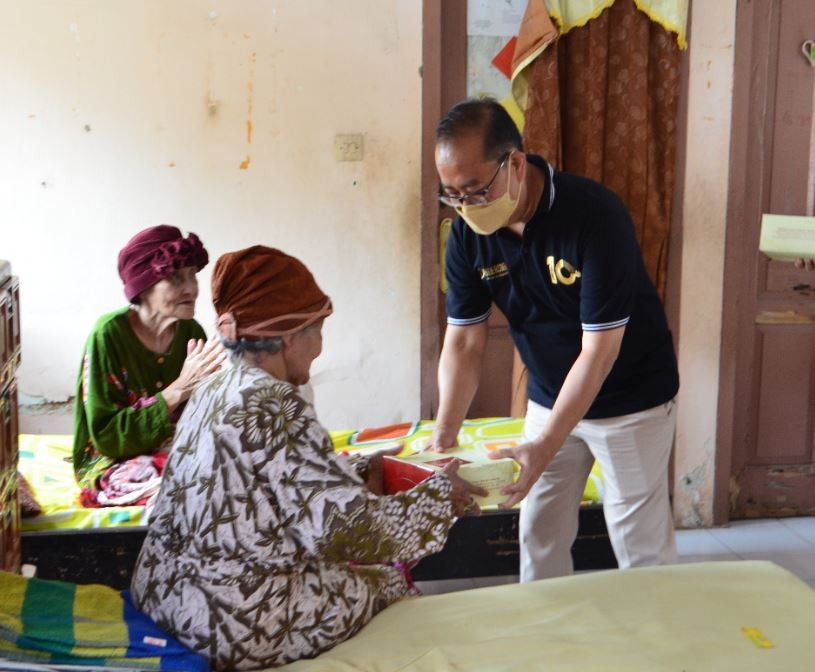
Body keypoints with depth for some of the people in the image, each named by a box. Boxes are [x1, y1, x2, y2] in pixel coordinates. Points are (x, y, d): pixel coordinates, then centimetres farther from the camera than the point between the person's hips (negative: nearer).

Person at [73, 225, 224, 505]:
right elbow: (106, 437, -19)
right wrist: (178, 389, -26)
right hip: (111, 463, -5)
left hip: (176, 451, 5)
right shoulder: (108, 334, -18)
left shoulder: (191, 331, -2)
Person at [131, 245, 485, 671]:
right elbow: (349, 528, -22)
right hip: (236, 628, -8)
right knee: (385, 580, 12)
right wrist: (439, 497, -10)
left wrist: (363, 472, 14)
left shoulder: (212, 392, 6)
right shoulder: (277, 409, -21)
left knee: (361, 564, 21)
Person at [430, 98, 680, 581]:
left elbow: (599, 350, -27)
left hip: (630, 400, -5)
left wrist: (543, 448, -31)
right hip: (549, 397, 5)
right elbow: (464, 342, -7)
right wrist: (444, 437, -19)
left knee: (642, 546, 2)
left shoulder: (594, 214, -28)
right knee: (539, 538, 10)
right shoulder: (469, 232, -11)